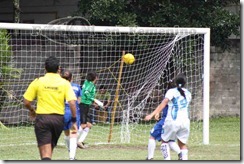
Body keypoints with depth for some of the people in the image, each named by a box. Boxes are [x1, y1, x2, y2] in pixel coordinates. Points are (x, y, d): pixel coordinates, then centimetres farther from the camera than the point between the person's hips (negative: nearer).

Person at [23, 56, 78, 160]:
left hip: (42, 118, -2)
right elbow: (72, 103, -9)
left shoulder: (38, 82, -1)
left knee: (45, 153, -7)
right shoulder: (65, 83, 0)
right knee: (50, 147, 23)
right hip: (59, 119, 2)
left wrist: (32, 111, 22)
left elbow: (26, 102, 1)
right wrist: (74, 121, 0)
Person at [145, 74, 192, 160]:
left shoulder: (172, 91, -2)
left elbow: (163, 103, -14)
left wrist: (152, 114, -22)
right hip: (185, 121, 4)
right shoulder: (188, 93, 13)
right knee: (182, 144, 15)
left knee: (165, 140, 14)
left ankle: (167, 159, -1)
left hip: (172, 121, -4)